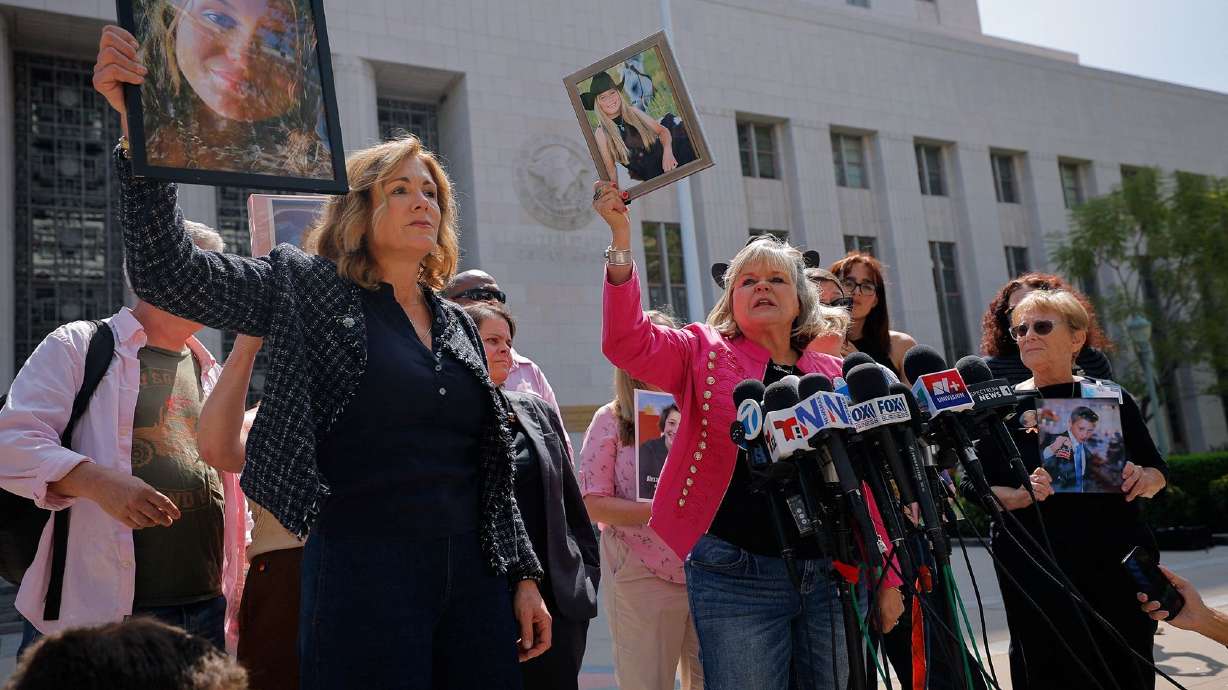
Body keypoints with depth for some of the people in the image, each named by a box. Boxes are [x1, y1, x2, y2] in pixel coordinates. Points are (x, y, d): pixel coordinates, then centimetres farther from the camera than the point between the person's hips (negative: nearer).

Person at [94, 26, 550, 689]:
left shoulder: (459, 324, 14)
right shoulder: (309, 291, 0)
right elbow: (167, 270, -12)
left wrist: (523, 573, 11)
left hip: (472, 581, 5)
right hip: (361, 580, -5)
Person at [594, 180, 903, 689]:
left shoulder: (836, 375, 12)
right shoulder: (706, 354, 4)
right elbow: (629, 341, -12)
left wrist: (887, 578, 10)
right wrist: (621, 238, -20)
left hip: (830, 577, 4)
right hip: (737, 578, -3)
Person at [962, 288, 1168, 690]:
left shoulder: (1111, 398, 8)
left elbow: (1158, 470, 14)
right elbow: (975, 488, 0)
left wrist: (1146, 479, -9)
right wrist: (1022, 495, -19)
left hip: (1119, 565, 2)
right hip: (1037, 571, -2)